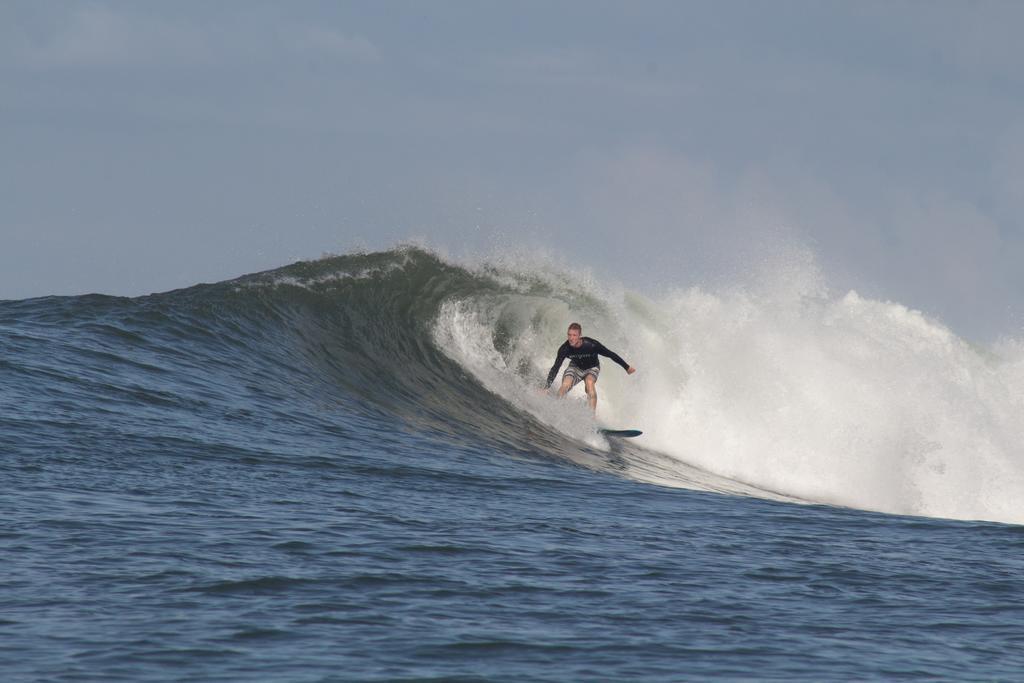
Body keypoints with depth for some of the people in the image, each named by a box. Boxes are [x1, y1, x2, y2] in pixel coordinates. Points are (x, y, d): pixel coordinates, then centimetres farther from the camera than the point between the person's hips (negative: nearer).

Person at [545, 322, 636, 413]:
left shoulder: (591, 345, -32)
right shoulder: (564, 349, -26)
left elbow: (610, 354, -20)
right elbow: (555, 368, -18)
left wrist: (627, 367, -13)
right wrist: (547, 387, -26)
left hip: (592, 368, -2)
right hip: (576, 367, 2)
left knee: (589, 382, -33)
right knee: (565, 386, -26)